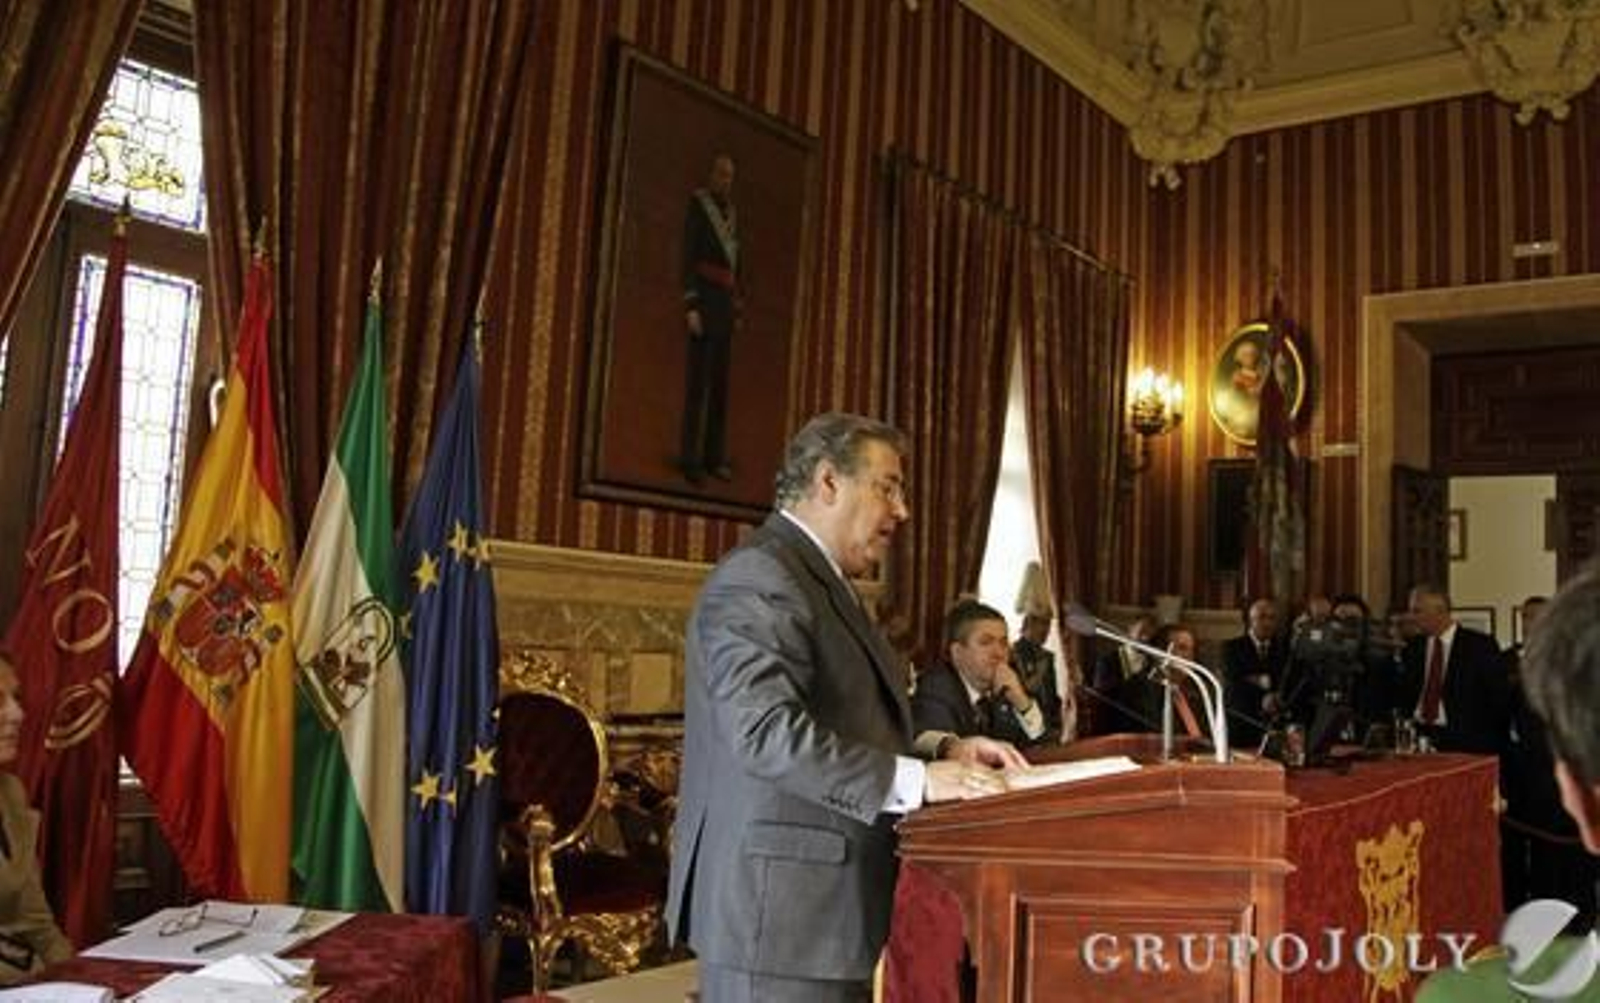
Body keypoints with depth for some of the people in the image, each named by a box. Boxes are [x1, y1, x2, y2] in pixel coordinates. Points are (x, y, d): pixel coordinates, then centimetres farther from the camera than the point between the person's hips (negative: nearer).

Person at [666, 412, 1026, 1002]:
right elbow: (766, 731, -26)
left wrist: (942, 753, 5)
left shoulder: (822, 580, 18)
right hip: (780, 906, -10)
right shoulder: (760, 578, -15)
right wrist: (915, 780, -26)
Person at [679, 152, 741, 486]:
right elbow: (688, 257, -12)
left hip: (725, 300, 8)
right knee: (697, 379, -10)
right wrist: (691, 307, -19)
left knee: (721, 380, 7)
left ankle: (715, 456, 12)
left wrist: (737, 310, 17)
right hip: (703, 298, -7)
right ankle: (690, 458, -8)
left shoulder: (731, 213, 17)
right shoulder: (697, 207, -6)